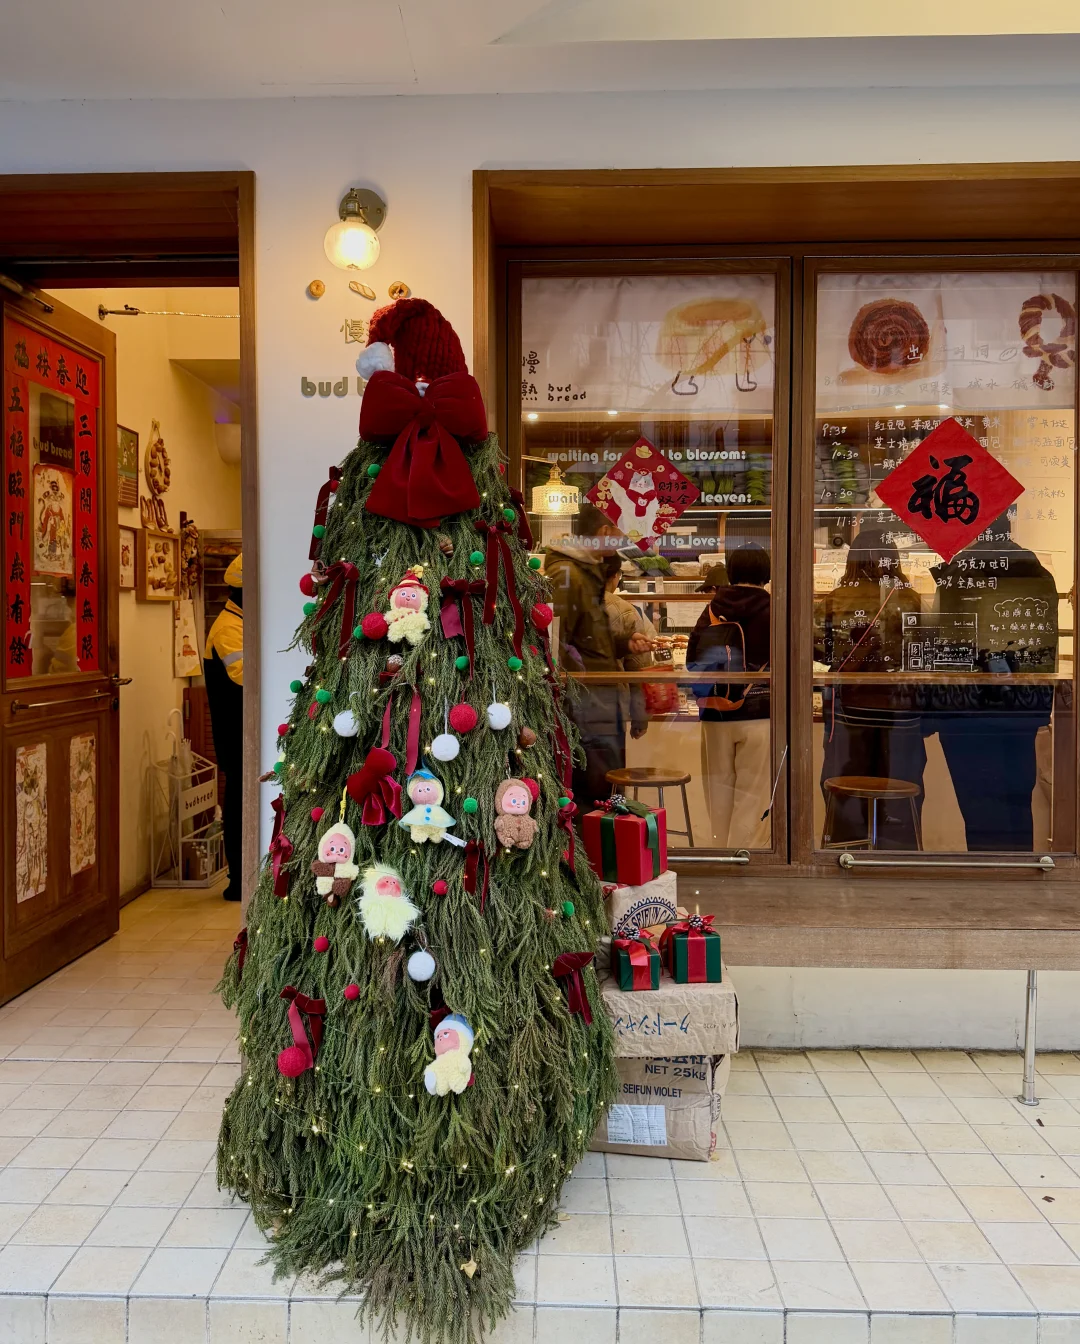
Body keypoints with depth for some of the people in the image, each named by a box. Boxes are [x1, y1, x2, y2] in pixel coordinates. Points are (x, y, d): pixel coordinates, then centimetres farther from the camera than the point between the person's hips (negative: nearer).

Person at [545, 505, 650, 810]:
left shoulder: (589, 572, 19)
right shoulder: (565, 574, -14)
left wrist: (625, 644, 12)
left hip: (602, 697, 10)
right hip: (585, 700, -10)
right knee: (599, 793, -6)